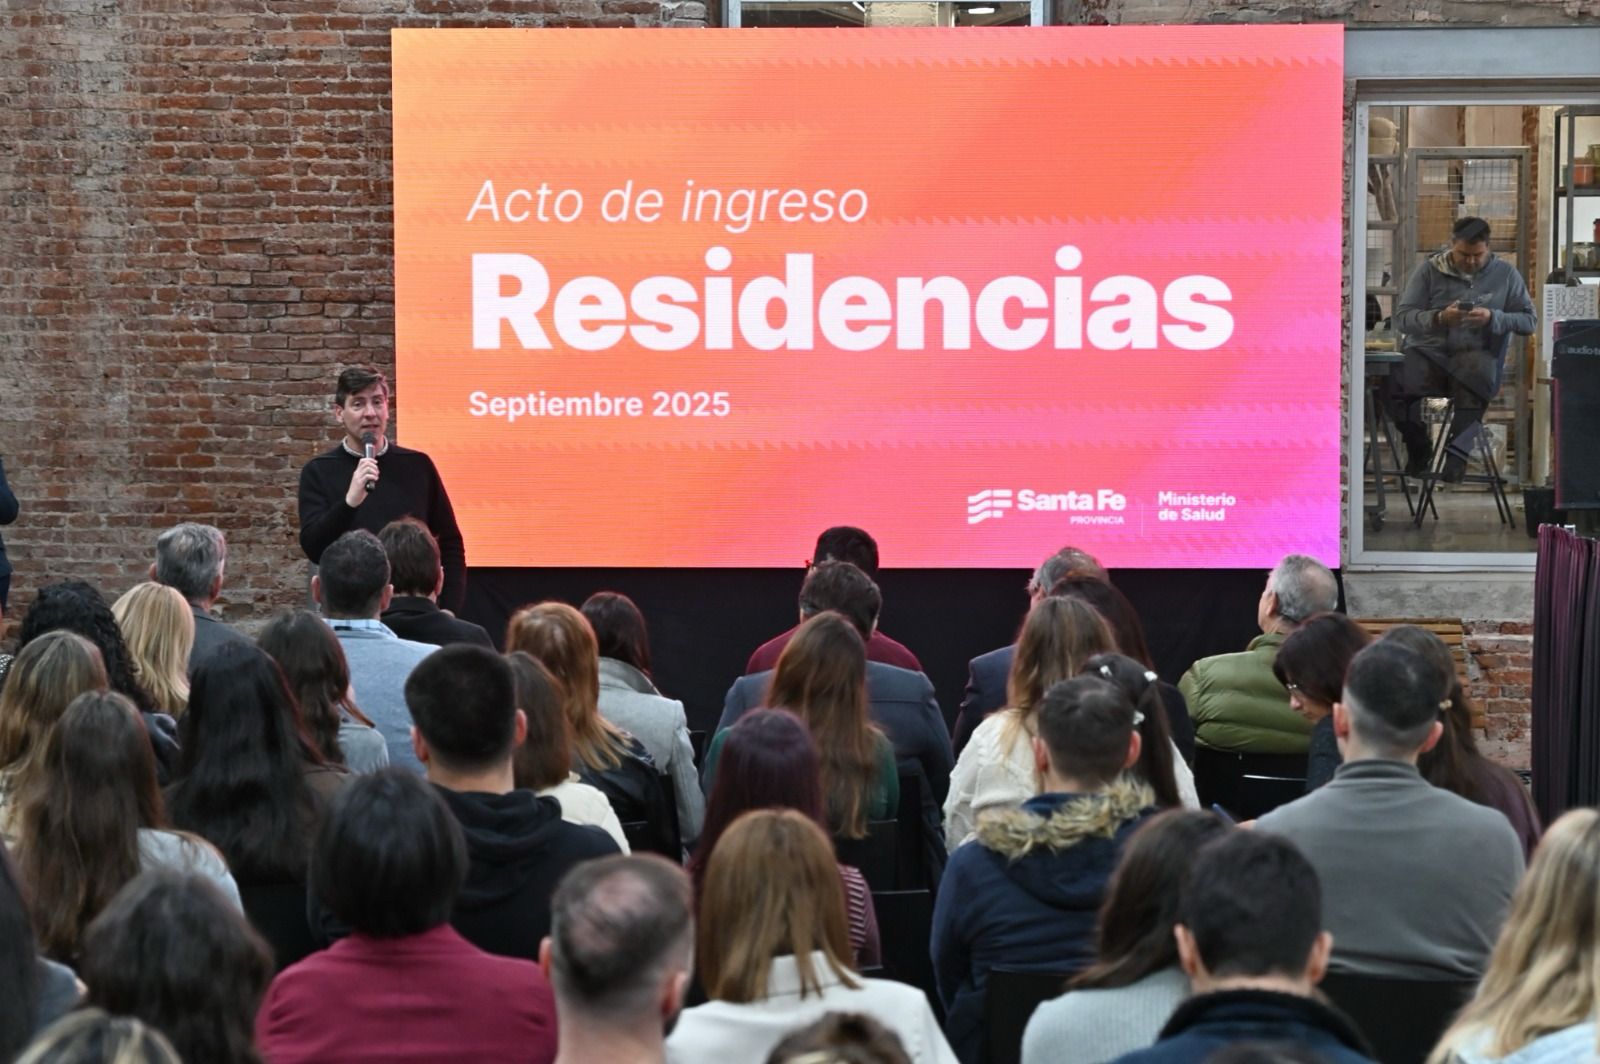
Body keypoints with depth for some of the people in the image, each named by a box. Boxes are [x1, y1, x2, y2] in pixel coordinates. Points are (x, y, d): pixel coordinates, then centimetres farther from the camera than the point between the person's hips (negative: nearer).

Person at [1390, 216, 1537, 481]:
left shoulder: (1505, 274, 12)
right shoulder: (1429, 271, 10)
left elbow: (1529, 321, 8)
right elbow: (1402, 317, 3)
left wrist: (1493, 318, -10)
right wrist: (1438, 318, -16)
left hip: (1477, 352, -1)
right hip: (1429, 351, 1)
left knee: (1477, 371, -39)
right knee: (1395, 378, -31)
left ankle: (1458, 448, -27)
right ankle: (1418, 447, -6)